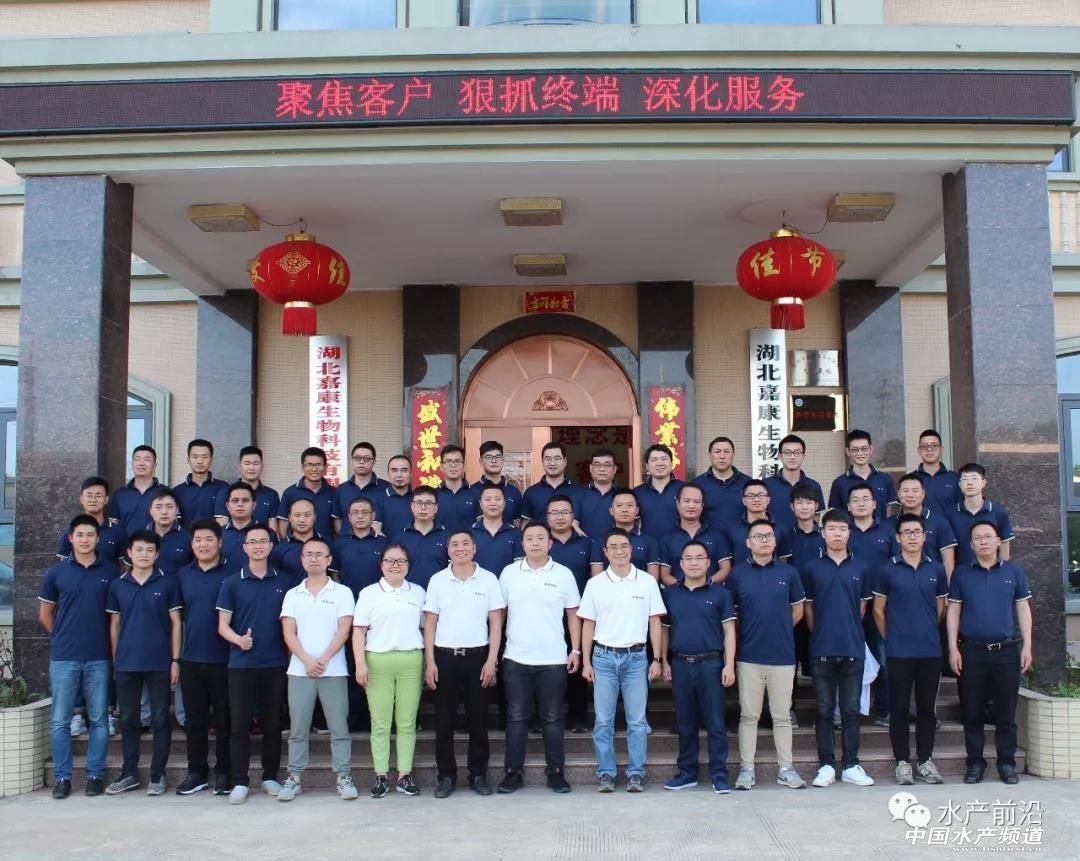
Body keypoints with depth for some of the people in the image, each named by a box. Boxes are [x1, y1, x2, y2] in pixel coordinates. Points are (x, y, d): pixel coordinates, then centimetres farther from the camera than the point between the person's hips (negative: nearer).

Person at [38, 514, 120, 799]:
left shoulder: (111, 571, 2)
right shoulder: (56, 572, 2)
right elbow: (44, 614, 11)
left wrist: (102, 639, 5)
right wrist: (63, 637, 9)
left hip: (99, 658, 0)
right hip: (63, 657, 0)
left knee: (99, 720, 5)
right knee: (59, 721, 3)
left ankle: (95, 775, 14)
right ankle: (62, 777, 13)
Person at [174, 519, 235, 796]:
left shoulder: (233, 572, -4)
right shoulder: (183, 575, 8)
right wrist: (175, 657, 9)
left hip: (224, 659, -4)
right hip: (191, 659, 4)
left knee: (224, 720, 5)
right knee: (195, 720, 11)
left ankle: (224, 773, 15)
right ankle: (196, 772, 21)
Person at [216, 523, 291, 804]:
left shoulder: (284, 582, 6)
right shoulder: (232, 583, 2)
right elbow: (223, 625, 0)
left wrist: (292, 656, 1)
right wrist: (238, 639, -20)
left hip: (276, 664, 1)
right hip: (241, 663, -1)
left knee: (273, 723, 7)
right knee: (239, 723, 1)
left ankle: (270, 776, 18)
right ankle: (240, 781, 8)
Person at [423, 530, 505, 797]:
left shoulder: (488, 580, 1)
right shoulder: (437, 580, 2)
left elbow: (496, 622, 1)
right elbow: (430, 623, 4)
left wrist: (491, 660, -6)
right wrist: (429, 662, -3)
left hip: (477, 655, 0)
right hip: (445, 656, 1)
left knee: (478, 719, 6)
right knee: (444, 720, 4)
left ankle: (478, 775, 16)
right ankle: (447, 776, 14)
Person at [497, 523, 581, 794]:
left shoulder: (563, 574, 1)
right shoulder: (508, 573, 3)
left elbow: (573, 616, 5)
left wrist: (576, 651, -1)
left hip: (553, 660, -1)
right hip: (516, 659, 1)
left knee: (552, 718, 6)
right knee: (516, 718, 6)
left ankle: (556, 772, 15)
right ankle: (513, 772, 13)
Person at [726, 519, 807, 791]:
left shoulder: (788, 572, 3)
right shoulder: (737, 573, 0)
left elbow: (798, 609, 13)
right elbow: (729, 613, 6)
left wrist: (779, 631, 11)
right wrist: (749, 633, 5)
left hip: (782, 655, 1)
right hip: (749, 656, -1)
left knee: (782, 715, 9)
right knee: (748, 715, 5)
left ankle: (786, 768, 17)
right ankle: (746, 769, 12)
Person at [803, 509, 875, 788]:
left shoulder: (860, 569, 6)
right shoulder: (813, 569, 2)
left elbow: (862, 606, 14)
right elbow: (808, 608, 8)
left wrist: (849, 631, 12)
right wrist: (821, 634, 8)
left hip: (853, 648, 1)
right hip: (822, 649, -1)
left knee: (851, 710, 6)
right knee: (824, 710, 4)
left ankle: (851, 766, 13)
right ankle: (826, 766, 10)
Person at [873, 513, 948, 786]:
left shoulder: (936, 569, 6)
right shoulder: (887, 570, -1)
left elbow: (941, 608, 15)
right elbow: (878, 610, 5)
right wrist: (890, 639, 7)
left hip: (930, 651, 2)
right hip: (899, 651, -2)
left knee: (926, 708, 8)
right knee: (899, 708, 2)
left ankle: (925, 761, 18)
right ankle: (903, 762, 11)